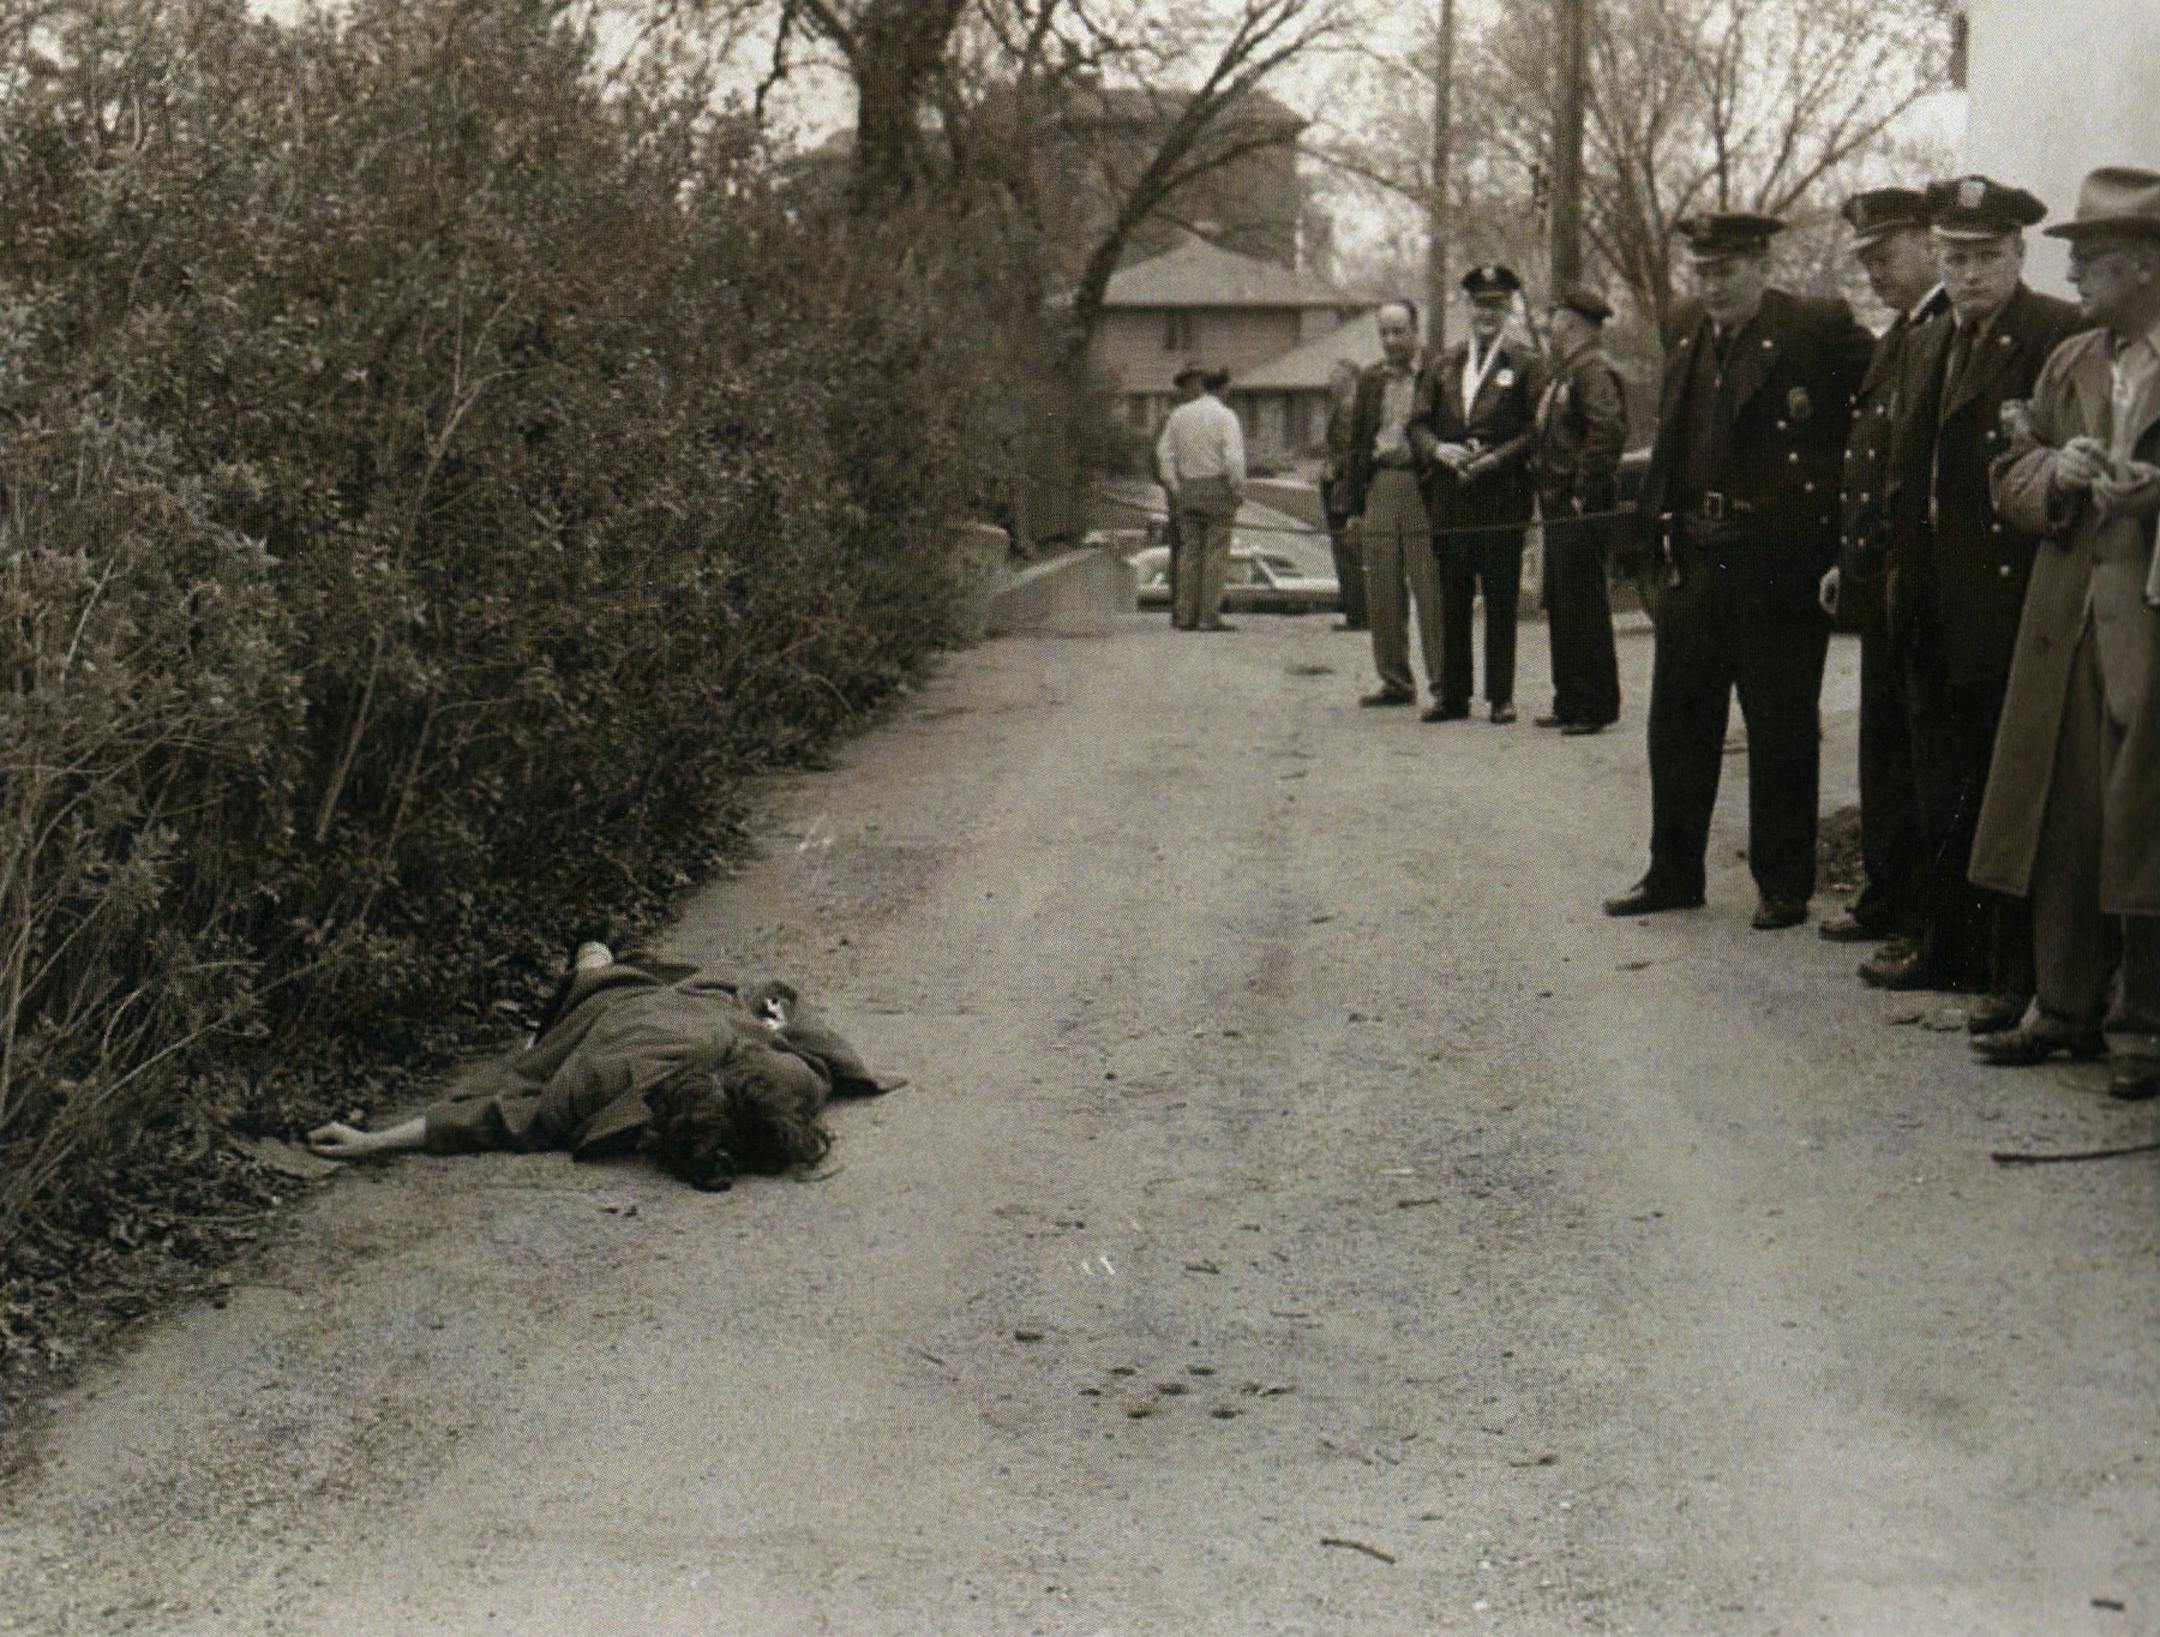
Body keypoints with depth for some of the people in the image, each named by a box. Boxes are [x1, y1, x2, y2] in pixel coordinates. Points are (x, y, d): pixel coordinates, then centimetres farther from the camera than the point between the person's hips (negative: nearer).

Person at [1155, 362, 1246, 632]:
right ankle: (1210, 615, -6)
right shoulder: (1225, 416, -6)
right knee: (1216, 552, -2)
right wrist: (1239, 490, -7)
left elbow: (1164, 451, 7)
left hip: (1188, 489, 5)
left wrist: (1174, 487, 9)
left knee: (1189, 551, 7)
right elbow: (1234, 457, -16)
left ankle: (1185, 615, 4)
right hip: (1218, 488, -5)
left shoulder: (1179, 414, 9)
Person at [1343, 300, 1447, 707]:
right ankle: (1395, 680, 13)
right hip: (1378, 487, 5)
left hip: (1422, 489, -5)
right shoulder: (1370, 381, 16)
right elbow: (1357, 442, 17)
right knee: (1382, 593, 5)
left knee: (1431, 589, -5)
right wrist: (1355, 503, 11)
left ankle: (1442, 679, 0)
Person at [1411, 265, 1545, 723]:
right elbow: (1418, 423, 13)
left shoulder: (1526, 366, 3)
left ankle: (1501, 696, 4)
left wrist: (1493, 459, -16)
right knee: (1452, 600, 6)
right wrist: (1438, 449, -8)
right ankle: (1453, 694, 12)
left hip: (1501, 501, -4)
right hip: (1449, 502, 4)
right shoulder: (1442, 366, 16)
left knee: (1501, 601, -1)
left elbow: (1537, 431, -4)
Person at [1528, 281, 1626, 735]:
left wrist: (1584, 491, -22)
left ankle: (1596, 706, -1)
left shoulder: (1593, 371, -13)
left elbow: (1609, 430, -24)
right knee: (1560, 607, 13)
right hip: (1558, 509, 10)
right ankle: (1570, 702, 19)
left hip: (1582, 510, -10)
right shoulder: (1563, 374, 19)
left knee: (1584, 607, -7)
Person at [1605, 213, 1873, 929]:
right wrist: (1666, 516, 15)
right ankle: (1673, 874, 24)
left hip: (1780, 562, -6)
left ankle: (1784, 887, 14)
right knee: (1678, 721, 12)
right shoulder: (1685, 330, 10)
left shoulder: (1819, 329, -10)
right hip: (1696, 558, 6)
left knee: (1782, 730, 3)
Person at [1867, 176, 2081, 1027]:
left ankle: (2017, 972, 4)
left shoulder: (2062, 336, -9)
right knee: (1942, 784, 16)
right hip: (1937, 606, 8)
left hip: (2013, 601, -8)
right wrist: (1905, 585, 13)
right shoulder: (1925, 345, 15)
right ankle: (1946, 944, 28)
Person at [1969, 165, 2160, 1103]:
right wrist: (2056, 472, -4)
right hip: (2068, 622, 6)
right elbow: (2010, 482, 17)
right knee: (2063, 821, 9)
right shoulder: (2070, 364, 16)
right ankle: (2066, 1008, 20)